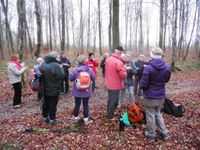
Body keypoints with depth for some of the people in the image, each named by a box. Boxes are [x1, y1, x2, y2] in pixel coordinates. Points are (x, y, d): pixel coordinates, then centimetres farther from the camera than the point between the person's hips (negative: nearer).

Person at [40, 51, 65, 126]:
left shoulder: (43, 64, 1)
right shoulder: (55, 65, -24)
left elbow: (41, 75, 11)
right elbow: (61, 76, -23)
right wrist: (61, 69, -7)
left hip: (45, 89, 7)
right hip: (54, 89, -6)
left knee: (45, 103, 20)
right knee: (53, 105, 6)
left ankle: (45, 117, 33)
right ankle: (52, 119, 16)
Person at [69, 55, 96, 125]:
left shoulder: (75, 70, -14)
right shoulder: (90, 70, -11)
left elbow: (70, 78, -6)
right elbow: (94, 78, -1)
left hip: (77, 91, 0)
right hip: (87, 91, 0)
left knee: (77, 104, 15)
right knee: (85, 105, 11)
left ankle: (76, 117, 33)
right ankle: (86, 119, 19)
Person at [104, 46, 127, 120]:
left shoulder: (108, 59, 2)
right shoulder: (119, 62, -24)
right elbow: (123, 75, -23)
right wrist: (124, 70, -4)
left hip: (108, 83, 8)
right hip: (115, 85, -8)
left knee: (110, 99, 23)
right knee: (114, 101, 7)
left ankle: (109, 113, 38)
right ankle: (110, 116, 18)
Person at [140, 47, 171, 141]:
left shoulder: (148, 68, -23)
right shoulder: (167, 68, -4)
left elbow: (143, 84, -20)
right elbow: (166, 80, 12)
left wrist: (141, 85, 2)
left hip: (150, 96, -6)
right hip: (161, 95, 6)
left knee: (150, 115, 10)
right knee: (158, 114, 24)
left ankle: (151, 134, 27)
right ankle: (164, 133, 32)